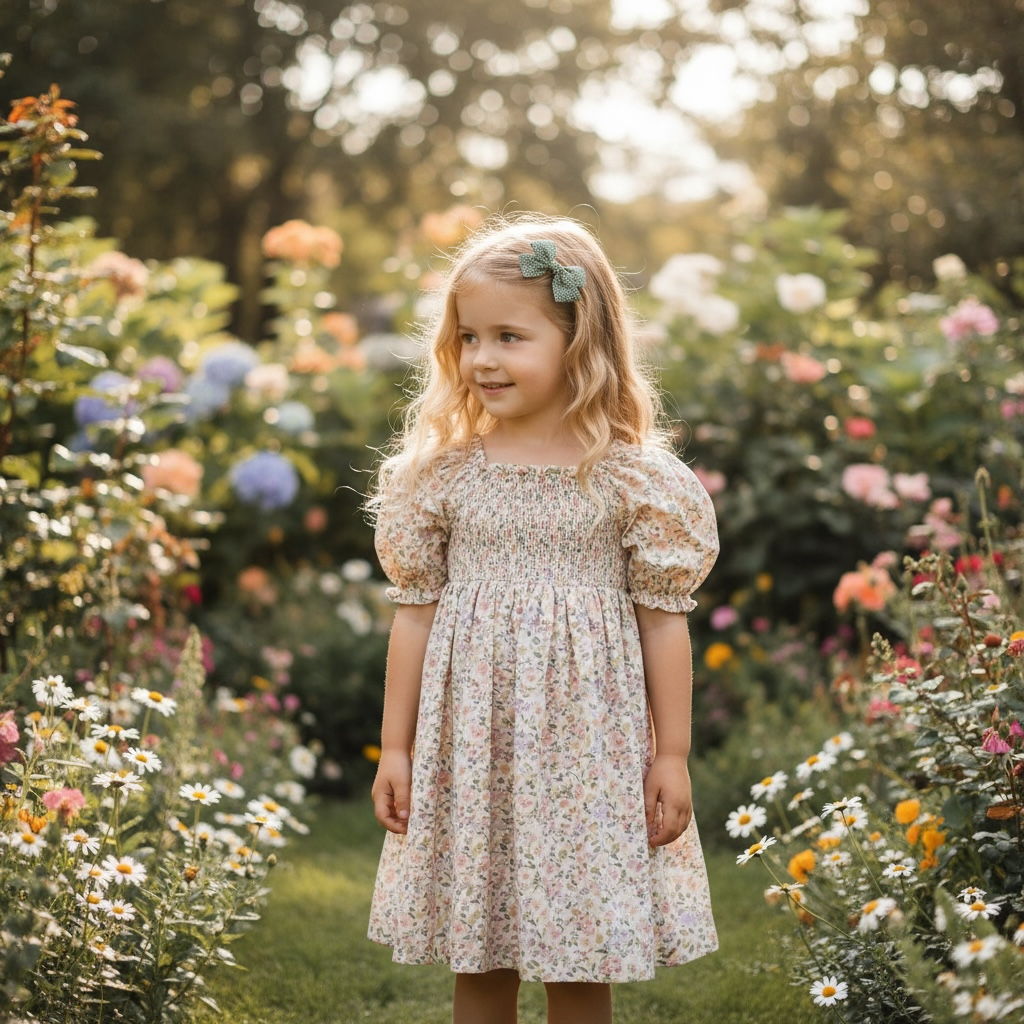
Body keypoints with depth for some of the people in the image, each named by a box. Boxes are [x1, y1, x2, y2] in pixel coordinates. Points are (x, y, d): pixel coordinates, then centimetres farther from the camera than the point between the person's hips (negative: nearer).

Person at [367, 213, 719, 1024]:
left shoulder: (634, 477, -6)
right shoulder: (441, 472, 0)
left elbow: (663, 620, -2)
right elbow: (416, 613, 5)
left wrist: (673, 754, -1)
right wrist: (395, 747, 7)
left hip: (586, 746, -2)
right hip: (467, 745, 2)